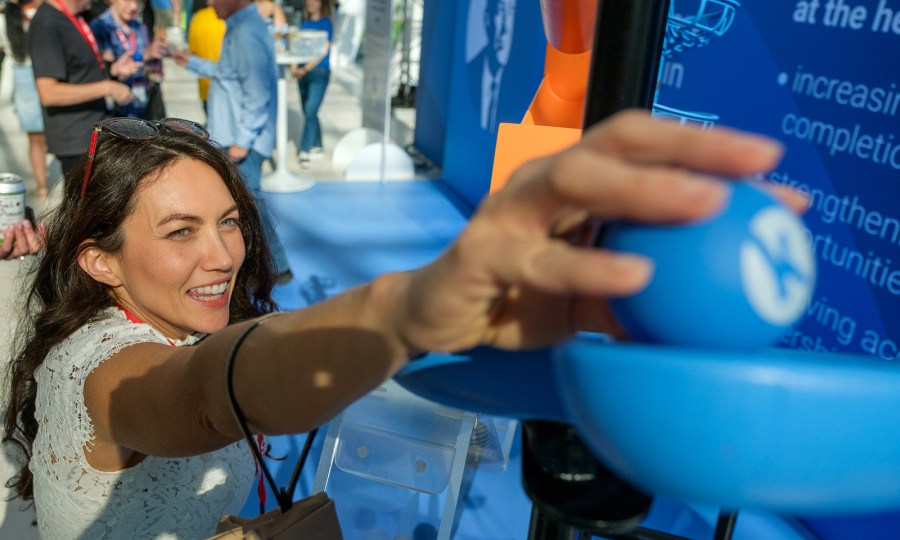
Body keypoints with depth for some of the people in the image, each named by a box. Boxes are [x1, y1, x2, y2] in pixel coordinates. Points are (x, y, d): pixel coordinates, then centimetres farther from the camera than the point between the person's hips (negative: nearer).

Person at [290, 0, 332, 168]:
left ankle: (305, 151, -14)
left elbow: (324, 51, -11)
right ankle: (317, 147, 21)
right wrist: (294, 67, -6)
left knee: (310, 111, -14)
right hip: (302, 72, 6)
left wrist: (306, 68, -18)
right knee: (309, 112, 10)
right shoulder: (304, 24, 14)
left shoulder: (326, 23, -2)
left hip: (320, 71, -6)